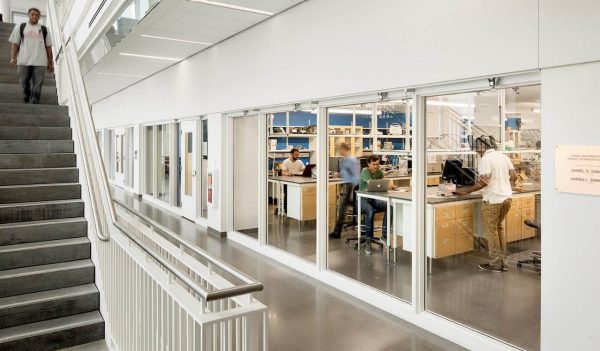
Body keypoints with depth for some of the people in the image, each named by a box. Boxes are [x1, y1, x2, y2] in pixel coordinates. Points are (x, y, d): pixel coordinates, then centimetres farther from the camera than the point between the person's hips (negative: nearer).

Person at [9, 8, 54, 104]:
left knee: (37, 86, -7)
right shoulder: (20, 27, 15)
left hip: (40, 62, -1)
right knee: (24, 82, 4)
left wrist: (50, 63, 8)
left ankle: (33, 103, -6)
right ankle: (27, 95, 30)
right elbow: (14, 44, 10)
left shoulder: (44, 30, 16)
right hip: (23, 61, 1)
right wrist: (13, 58, -3)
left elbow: (48, 47, 14)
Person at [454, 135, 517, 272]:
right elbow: (514, 176, 11)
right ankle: (503, 262, 23)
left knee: (491, 231, 3)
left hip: (493, 200, -8)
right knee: (499, 228, 19)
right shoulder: (503, 156, 9)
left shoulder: (485, 159, -14)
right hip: (507, 197, 8)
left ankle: (495, 264, 10)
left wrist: (467, 191, -12)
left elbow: (483, 182, -20)